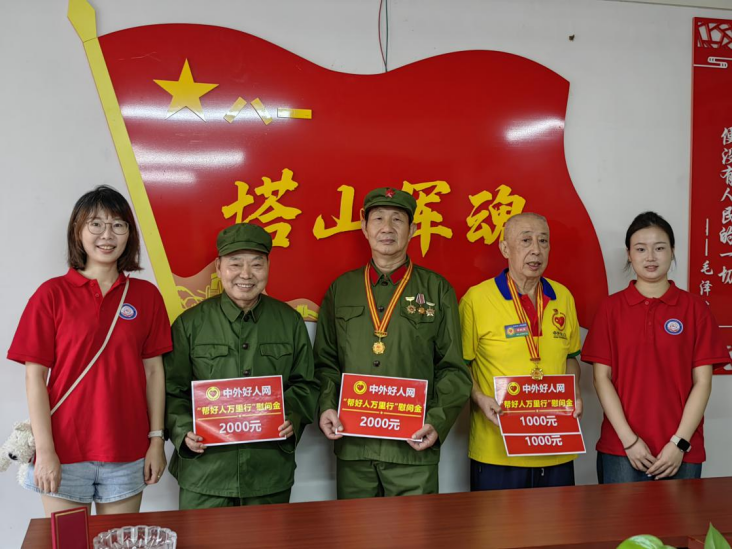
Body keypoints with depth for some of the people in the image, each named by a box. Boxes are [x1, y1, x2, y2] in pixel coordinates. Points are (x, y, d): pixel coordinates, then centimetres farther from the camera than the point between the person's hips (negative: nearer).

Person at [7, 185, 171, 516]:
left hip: (127, 453, 2)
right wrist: (44, 450, -9)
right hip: (65, 453, -2)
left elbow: (153, 371, 4)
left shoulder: (146, 295, 3)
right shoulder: (52, 294, -3)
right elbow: (35, 377, -4)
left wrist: (156, 440, 1)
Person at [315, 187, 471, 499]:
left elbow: (453, 370, 3)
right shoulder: (341, 289, 9)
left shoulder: (438, 290, 4)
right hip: (351, 447, 2)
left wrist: (437, 422, -10)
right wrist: (326, 407, -4)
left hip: (414, 449, -2)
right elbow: (325, 362, 12)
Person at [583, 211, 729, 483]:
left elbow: (702, 381, -1)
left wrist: (680, 442, -8)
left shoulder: (695, 308, 2)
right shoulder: (611, 307, 1)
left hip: (680, 450, 0)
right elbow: (601, 377, -2)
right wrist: (629, 439, -9)